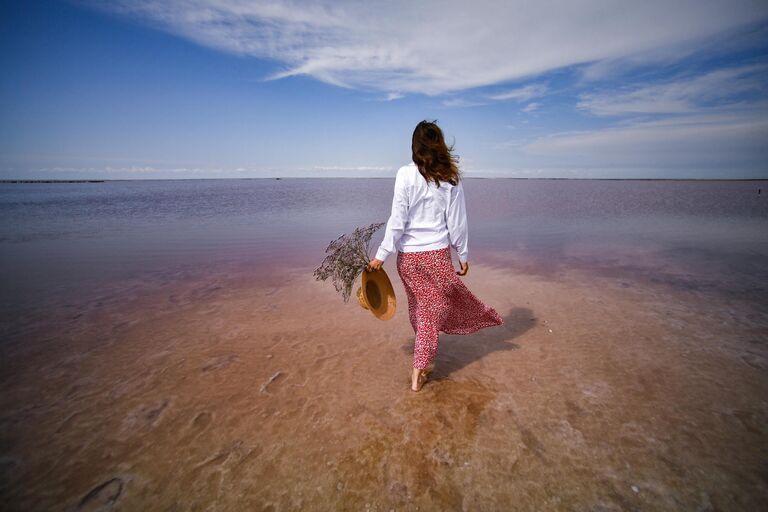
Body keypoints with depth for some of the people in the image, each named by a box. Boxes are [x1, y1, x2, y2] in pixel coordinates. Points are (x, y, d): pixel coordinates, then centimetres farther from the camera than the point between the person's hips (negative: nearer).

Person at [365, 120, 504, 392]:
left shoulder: (405, 174, -7)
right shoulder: (451, 178, -3)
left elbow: (397, 221, -11)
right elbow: (457, 222, 0)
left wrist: (381, 255, -5)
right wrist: (464, 255, 11)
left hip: (407, 256, 1)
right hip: (437, 254, 0)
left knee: (419, 307, 19)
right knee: (432, 311, 11)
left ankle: (426, 361, 39)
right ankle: (418, 372, 17)